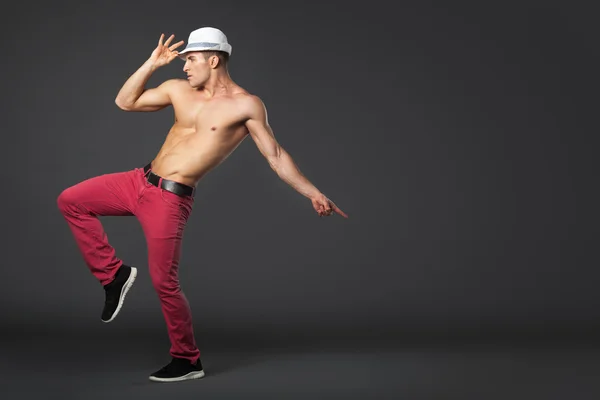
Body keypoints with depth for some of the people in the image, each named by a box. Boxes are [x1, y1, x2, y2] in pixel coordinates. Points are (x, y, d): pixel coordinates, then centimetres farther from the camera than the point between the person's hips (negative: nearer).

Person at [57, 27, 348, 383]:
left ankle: (188, 361, 12)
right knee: (71, 201, 5)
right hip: (140, 180, 7)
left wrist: (313, 193, -13)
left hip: (170, 198, -6)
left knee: (164, 281, -6)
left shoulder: (246, 105, -7)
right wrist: (151, 64, 5)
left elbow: (276, 156, -6)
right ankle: (114, 274, 14)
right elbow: (125, 102, 16)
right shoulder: (179, 90, 9)